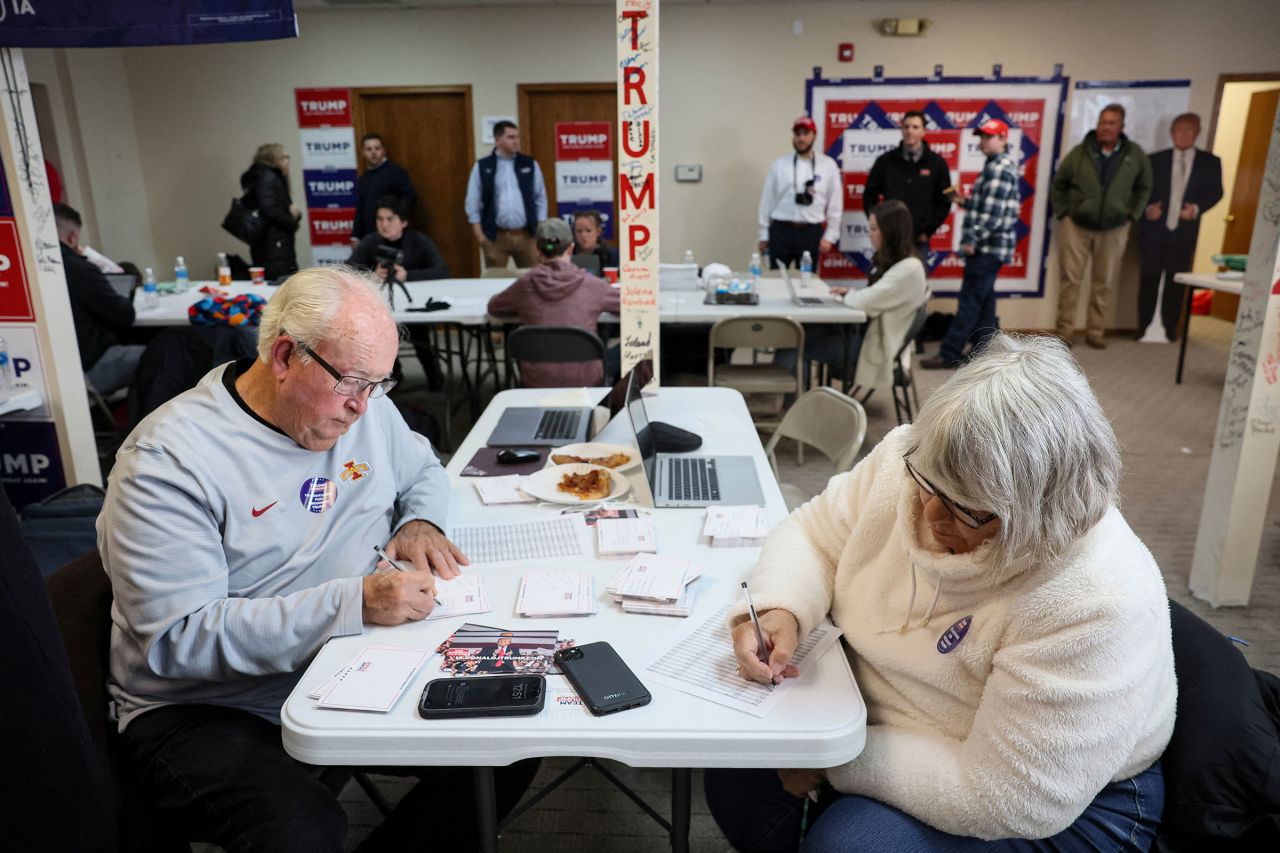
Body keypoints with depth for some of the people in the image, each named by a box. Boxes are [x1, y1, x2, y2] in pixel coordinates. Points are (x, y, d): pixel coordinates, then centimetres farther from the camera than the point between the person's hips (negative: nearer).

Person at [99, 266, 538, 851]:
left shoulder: (366, 408, 1)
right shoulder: (168, 460, -19)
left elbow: (423, 470, 20)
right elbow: (178, 637, -23)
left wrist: (420, 521, -4)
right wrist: (355, 602, -31)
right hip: (208, 709, -5)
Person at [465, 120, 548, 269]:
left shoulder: (530, 164, 7)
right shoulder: (482, 167, 2)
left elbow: (540, 198, 10)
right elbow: (472, 203, 3)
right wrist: (480, 236, -4)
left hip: (526, 235, 2)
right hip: (496, 237, -1)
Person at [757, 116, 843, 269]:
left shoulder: (828, 165, 3)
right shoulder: (779, 164, 4)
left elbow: (835, 203, 5)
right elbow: (767, 200, 6)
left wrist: (830, 236, 1)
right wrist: (763, 235, 5)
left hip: (811, 232, 0)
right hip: (781, 230, 0)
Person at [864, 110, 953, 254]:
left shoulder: (936, 163, 3)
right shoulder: (885, 161, 4)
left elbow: (944, 201, 6)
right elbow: (870, 196, 7)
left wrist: (928, 231, -1)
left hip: (919, 241, 0)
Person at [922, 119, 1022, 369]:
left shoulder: (1000, 168, -15)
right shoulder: (998, 165, 18)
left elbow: (993, 211, -23)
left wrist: (972, 239, -20)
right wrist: (965, 202, 11)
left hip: (988, 245, -10)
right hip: (990, 245, 10)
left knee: (969, 301, -8)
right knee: (983, 301, 12)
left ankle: (949, 354, -6)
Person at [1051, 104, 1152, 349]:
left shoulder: (1135, 155, 1)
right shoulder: (1079, 153, -4)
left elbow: (1144, 188, 13)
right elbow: (1058, 185, 7)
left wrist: (1132, 215, 5)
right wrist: (1062, 213, 0)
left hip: (1113, 229, 2)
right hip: (1076, 225, -2)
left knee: (1104, 283, 6)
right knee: (1070, 279, -2)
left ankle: (1096, 332, 15)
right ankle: (1064, 331, 4)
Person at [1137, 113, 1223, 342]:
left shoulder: (1210, 162, 8)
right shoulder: (1155, 160, 7)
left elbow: (1215, 192, 6)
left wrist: (1197, 208, -11)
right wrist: (1147, 208, -14)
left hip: (1184, 232, 0)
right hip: (1154, 230, 0)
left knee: (1176, 283, 4)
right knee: (1149, 280, 2)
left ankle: (1169, 329, 11)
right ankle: (1144, 328, 10)